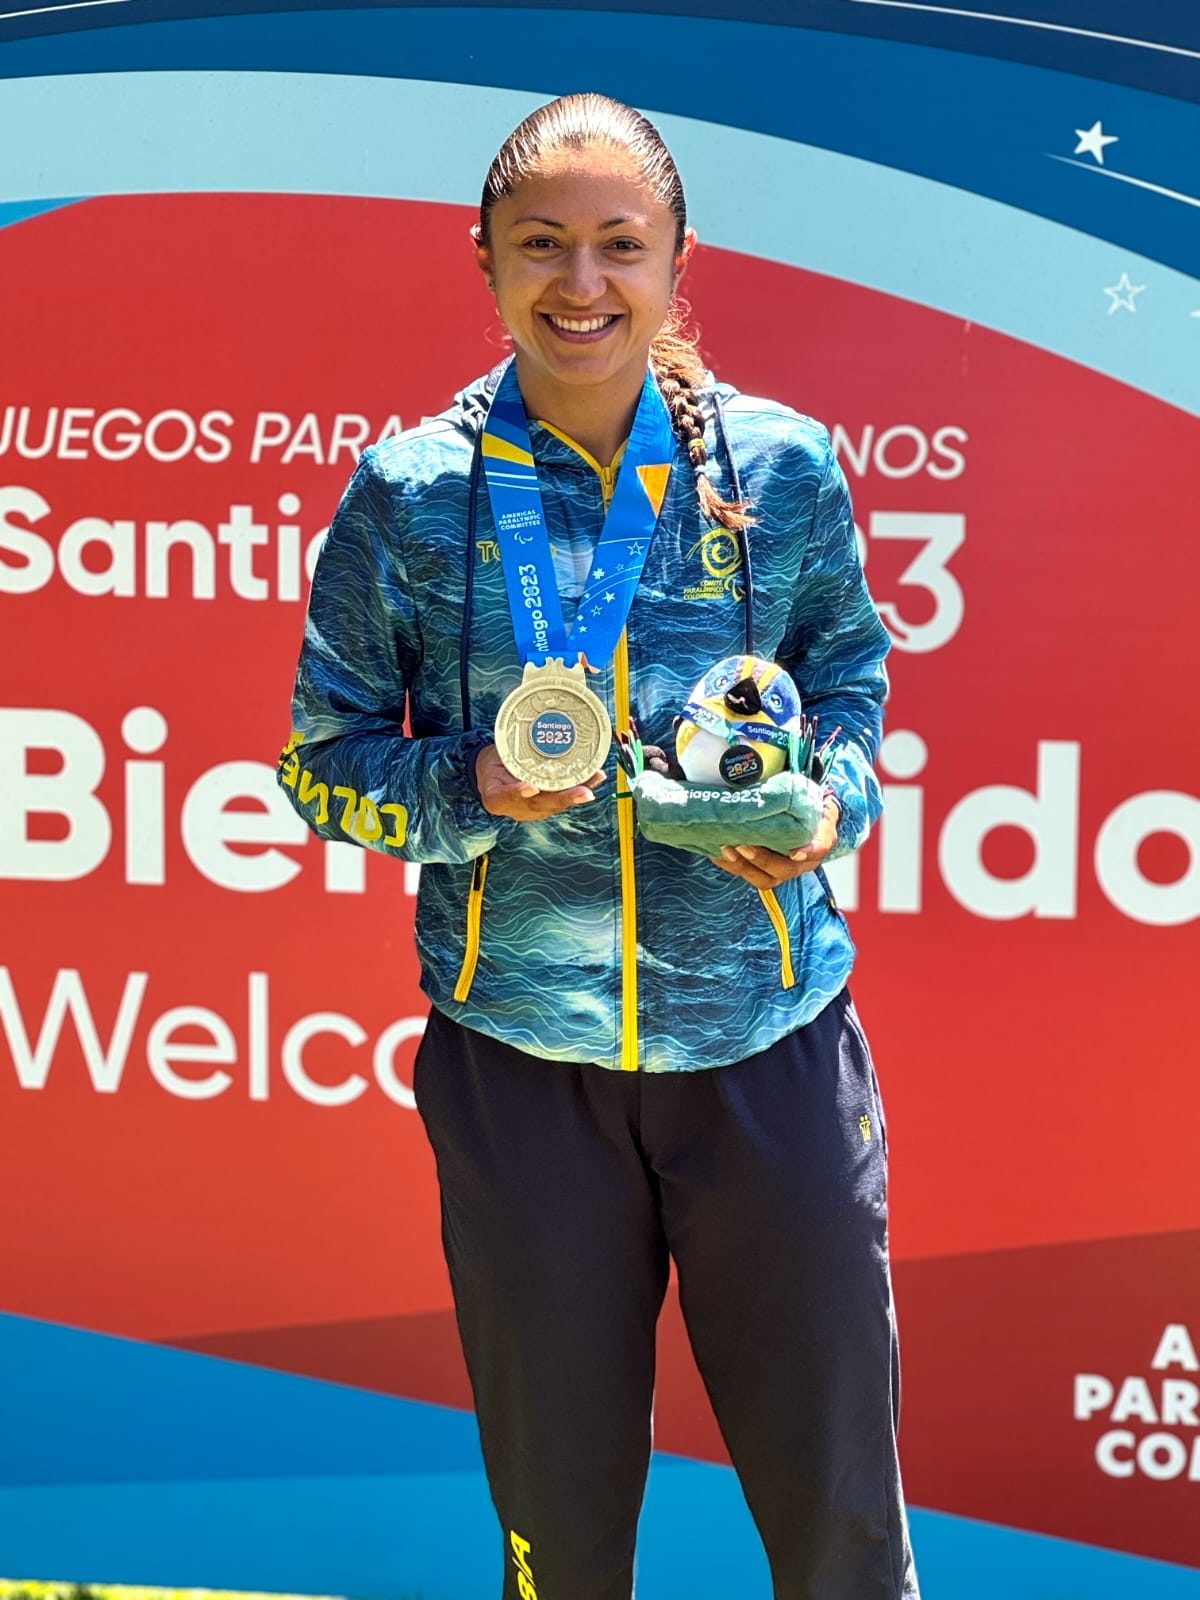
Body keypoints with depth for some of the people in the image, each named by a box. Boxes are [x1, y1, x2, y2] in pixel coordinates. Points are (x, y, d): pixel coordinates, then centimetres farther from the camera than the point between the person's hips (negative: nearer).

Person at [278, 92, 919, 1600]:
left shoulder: (783, 464, -2)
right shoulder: (410, 490, -4)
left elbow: (851, 676, 12)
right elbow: (325, 759, 4)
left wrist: (824, 804, -9)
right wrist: (475, 792, -15)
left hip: (765, 1037, 0)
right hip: (517, 1054, 0)